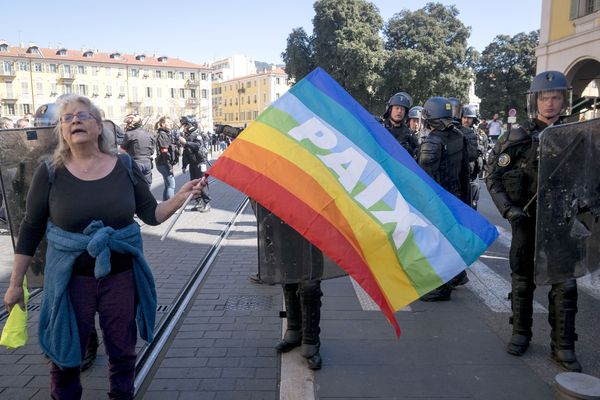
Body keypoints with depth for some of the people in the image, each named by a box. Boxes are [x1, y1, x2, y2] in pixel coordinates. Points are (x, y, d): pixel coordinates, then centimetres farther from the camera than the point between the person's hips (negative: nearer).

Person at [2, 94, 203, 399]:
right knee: (65, 353, 13)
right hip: (70, 279, -1)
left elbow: (152, 215, 1)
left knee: (122, 350, 16)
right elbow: (31, 229, 0)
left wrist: (180, 197, -17)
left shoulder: (125, 167, -3)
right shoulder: (50, 173, -6)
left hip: (121, 276, 1)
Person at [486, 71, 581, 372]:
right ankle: (521, 333, 27)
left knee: (565, 284, 2)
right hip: (527, 219, -1)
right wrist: (509, 209, -12)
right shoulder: (518, 138, -3)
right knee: (522, 280, 10)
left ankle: (562, 346, 14)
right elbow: (493, 177, -3)